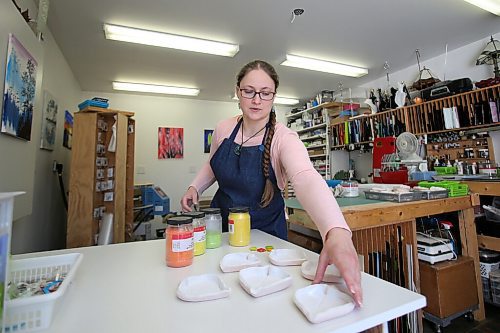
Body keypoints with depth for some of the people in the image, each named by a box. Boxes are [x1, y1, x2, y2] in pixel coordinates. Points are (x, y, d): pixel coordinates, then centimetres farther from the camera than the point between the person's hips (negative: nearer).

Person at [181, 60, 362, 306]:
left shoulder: (283, 138, -24)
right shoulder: (223, 129, -9)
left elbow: (307, 179, -43)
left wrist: (337, 232, -59)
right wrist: (195, 188, -5)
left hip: (264, 231, -3)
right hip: (221, 222, 4)